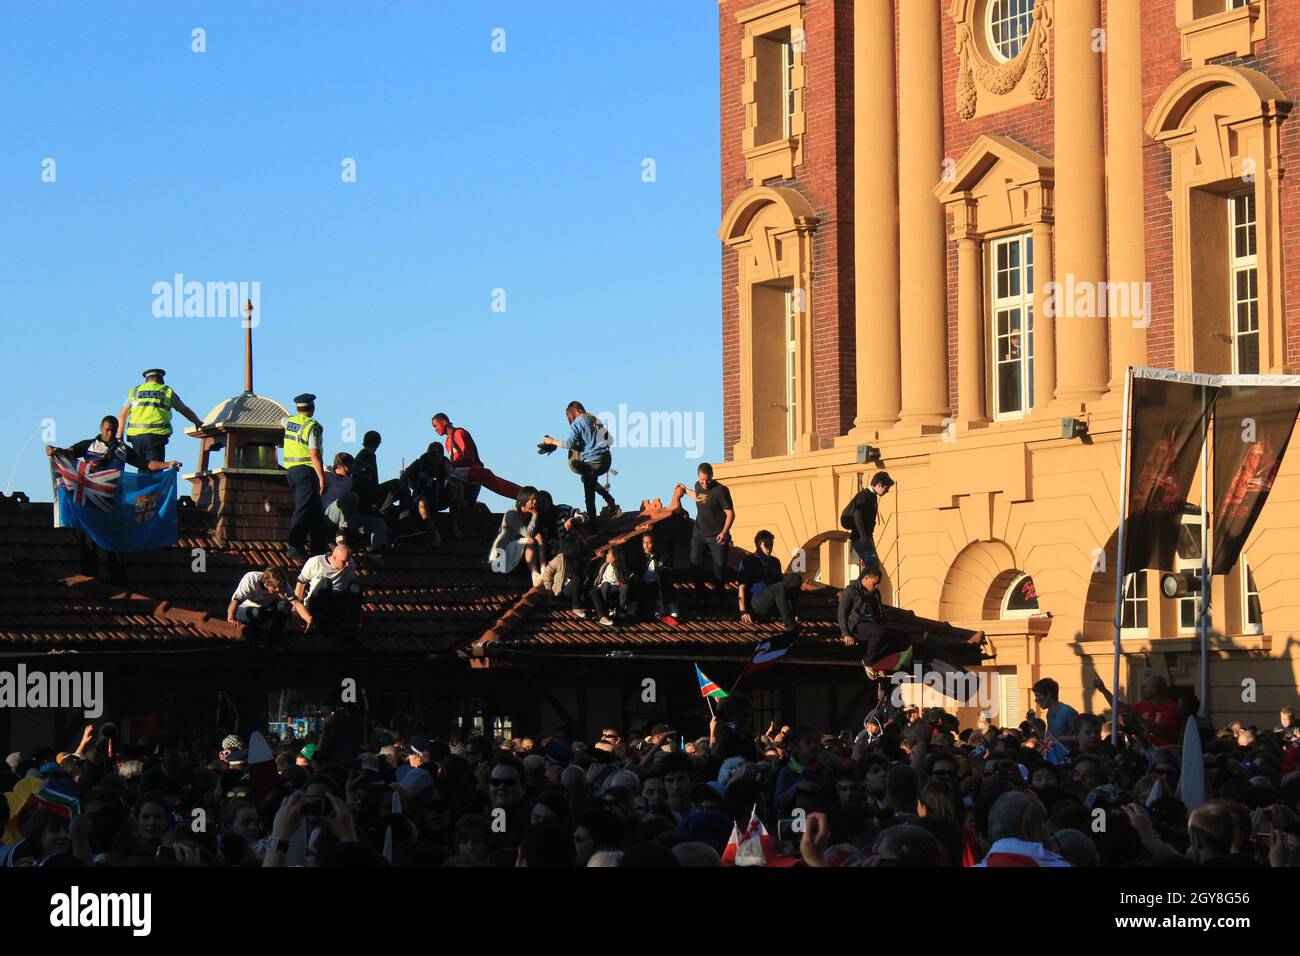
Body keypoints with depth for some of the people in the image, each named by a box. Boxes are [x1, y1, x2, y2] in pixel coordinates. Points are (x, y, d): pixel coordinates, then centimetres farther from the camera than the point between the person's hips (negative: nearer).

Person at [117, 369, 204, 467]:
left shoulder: (134, 391, 20)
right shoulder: (167, 391, 14)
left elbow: (123, 415, 15)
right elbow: (185, 410, 24)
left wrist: (119, 438, 16)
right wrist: (198, 422, 39)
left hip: (135, 434, 3)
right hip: (156, 435, -3)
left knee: (142, 470, 11)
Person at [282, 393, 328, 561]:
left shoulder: (289, 421, 11)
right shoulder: (312, 427, -11)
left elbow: (281, 421, 39)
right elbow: (314, 454, -18)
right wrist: (322, 477, -18)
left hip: (290, 470, 8)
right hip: (306, 471, -8)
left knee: (316, 511, 14)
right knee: (304, 509, -11)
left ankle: (320, 546, 17)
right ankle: (295, 547, -19)